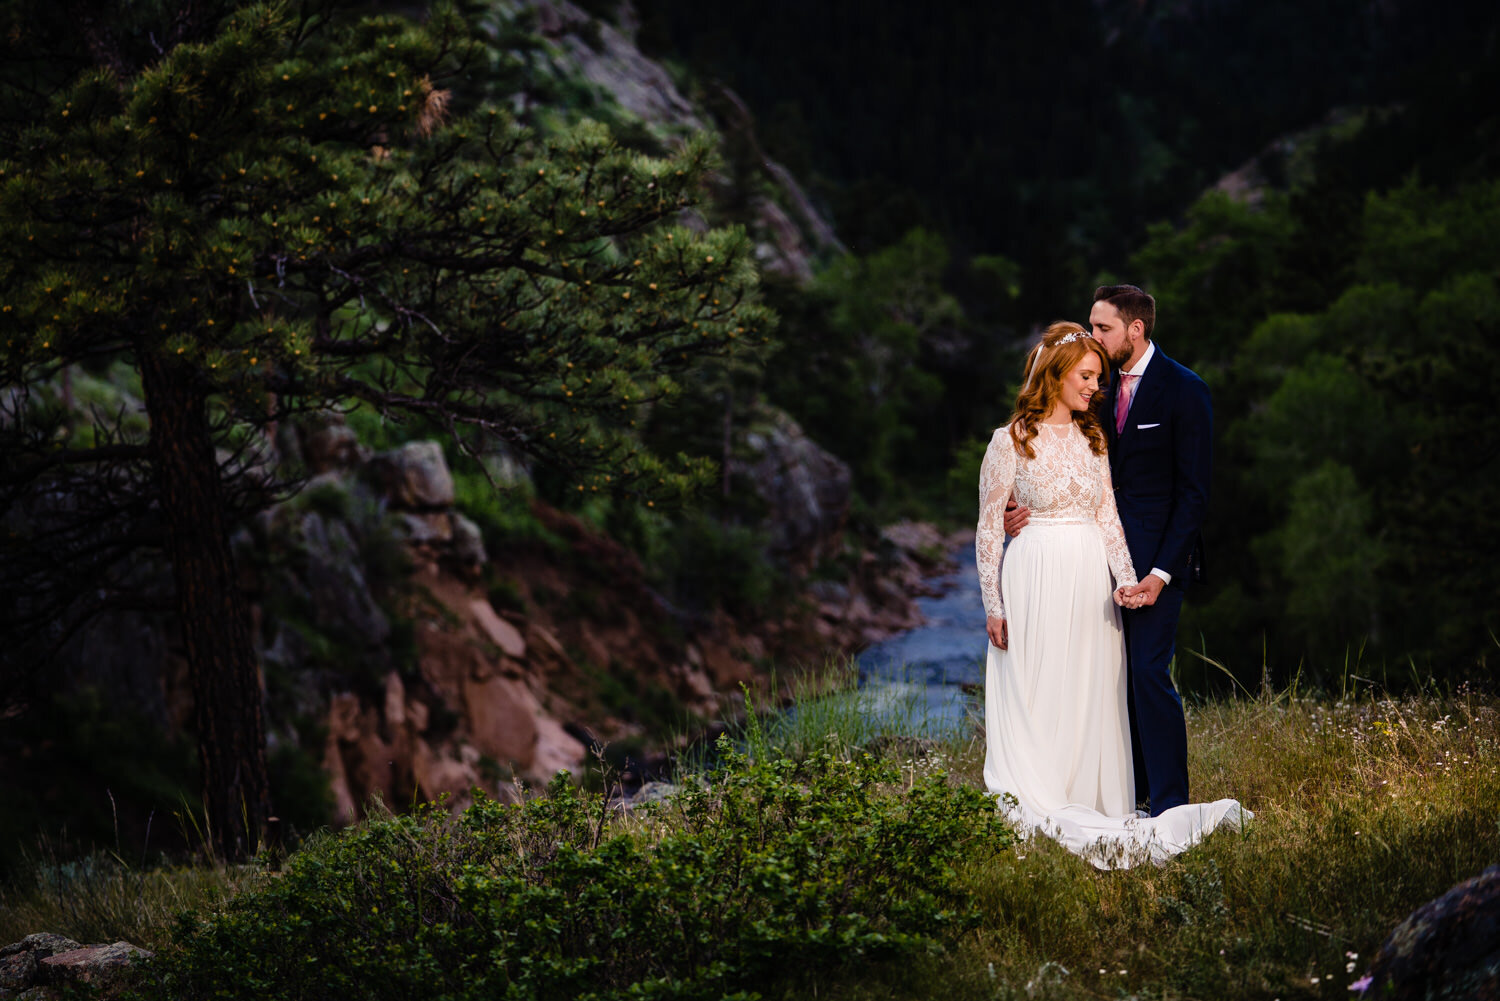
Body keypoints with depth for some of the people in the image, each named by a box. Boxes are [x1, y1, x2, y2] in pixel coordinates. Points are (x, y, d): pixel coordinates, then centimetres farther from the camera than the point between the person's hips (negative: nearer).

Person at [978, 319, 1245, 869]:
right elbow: (988, 528, -2)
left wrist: (1127, 578, -7)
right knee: (1037, 701, -4)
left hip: (1091, 584, 5)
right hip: (1035, 581, -5)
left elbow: (1108, 516, 9)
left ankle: (1093, 811, 9)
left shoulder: (1093, 438, 11)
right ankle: (1039, 811, 0)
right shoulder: (1011, 441, -4)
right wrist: (993, 606, -5)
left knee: (1092, 699, 5)